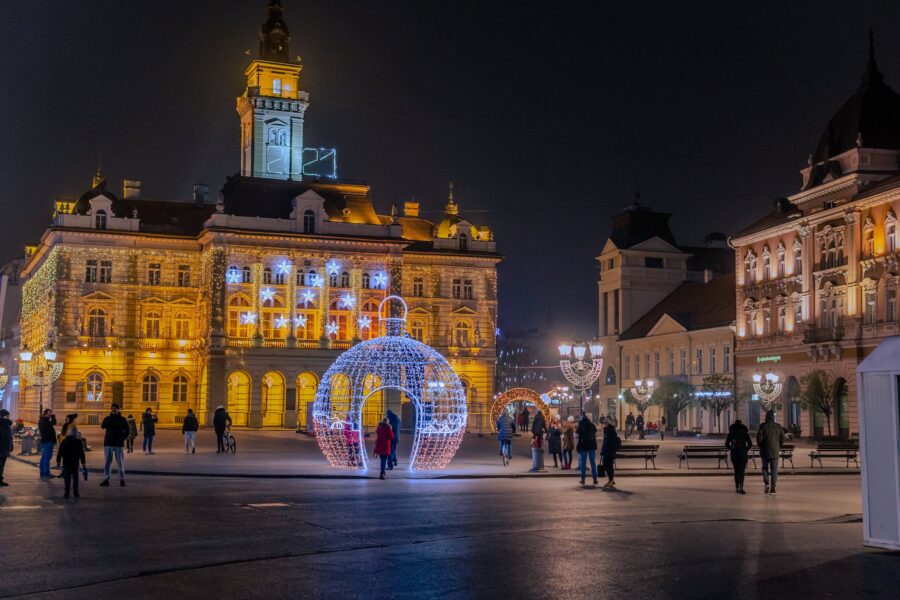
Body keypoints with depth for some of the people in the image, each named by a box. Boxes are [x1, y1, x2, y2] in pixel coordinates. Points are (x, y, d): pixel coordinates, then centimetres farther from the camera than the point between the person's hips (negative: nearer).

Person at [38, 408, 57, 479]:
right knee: (47, 458, -9)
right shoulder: (45, 421, -17)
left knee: (43, 457, 13)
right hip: (48, 441, -11)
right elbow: (53, 423, -29)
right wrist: (52, 415, -17)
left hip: (43, 441, 11)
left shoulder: (41, 420, 16)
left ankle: (42, 473, 18)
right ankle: (46, 474, -10)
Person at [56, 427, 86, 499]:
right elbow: (82, 453, 2)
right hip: (75, 463, 1)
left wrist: (58, 461, 9)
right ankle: (75, 492, 13)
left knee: (67, 478, 0)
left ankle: (67, 493, -6)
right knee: (75, 477, 12)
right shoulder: (79, 442, 0)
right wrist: (83, 463, 7)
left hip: (66, 463, -1)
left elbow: (59, 453, 0)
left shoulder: (64, 442, -2)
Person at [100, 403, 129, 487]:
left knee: (120, 462, -2)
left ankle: (122, 479, 4)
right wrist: (110, 416, -23)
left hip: (118, 443, -1)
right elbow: (102, 426, -15)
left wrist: (123, 438, -5)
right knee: (107, 462, 1)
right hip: (108, 443, 1)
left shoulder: (122, 419, 4)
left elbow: (126, 431, 8)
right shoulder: (107, 418, 6)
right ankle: (106, 480, 5)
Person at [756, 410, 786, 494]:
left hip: (765, 451, -1)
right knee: (774, 469, 6)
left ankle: (767, 483, -6)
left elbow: (759, 438, -11)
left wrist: (761, 446, 7)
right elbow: (782, 439, 4)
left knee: (765, 468, 13)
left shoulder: (763, 426, -7)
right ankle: (773, 488, 1)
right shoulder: (778, 427, 1)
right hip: (775, 451, 1)